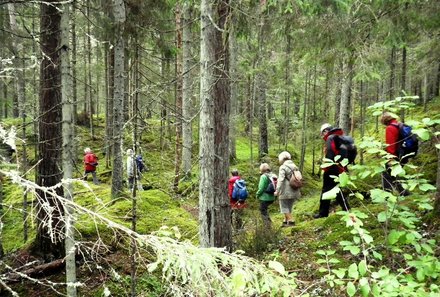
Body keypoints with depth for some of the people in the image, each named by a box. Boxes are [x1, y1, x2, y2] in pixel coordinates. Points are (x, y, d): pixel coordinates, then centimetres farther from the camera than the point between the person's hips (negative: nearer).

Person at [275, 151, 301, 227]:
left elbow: (280, 180, -18)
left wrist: (277, 191, -17)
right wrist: (298, 191, 20)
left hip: (286, 191, -7)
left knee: (284, 206, 4)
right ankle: (285, 221, 24)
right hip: (294, 191, 7)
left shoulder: (283, 167, -11)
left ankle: (290, 221, -3)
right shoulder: (295, 167, 11)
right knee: (288, 206, 17)